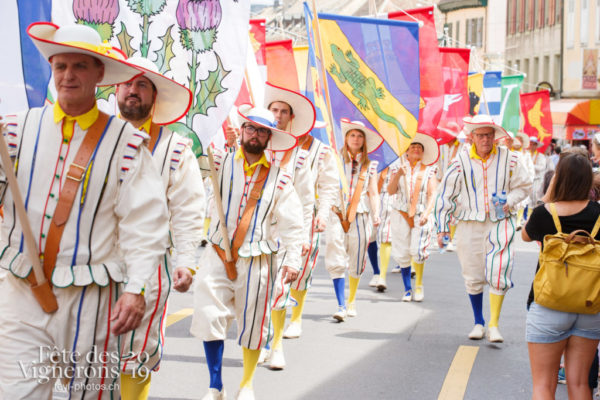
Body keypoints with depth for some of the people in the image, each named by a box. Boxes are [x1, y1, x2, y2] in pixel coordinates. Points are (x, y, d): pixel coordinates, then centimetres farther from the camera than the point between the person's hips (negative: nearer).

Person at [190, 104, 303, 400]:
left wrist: (293, 259, -6)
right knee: (210, 318, -5)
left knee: (253, 324, 8)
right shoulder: (221, 163, 5)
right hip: (218, 254, 0)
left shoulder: (279, 179, 3)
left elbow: (292, 224, 3)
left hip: (257, 260, 0)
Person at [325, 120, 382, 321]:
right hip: (337, 214, -1)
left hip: (360, 216, 2)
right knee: (336, 261, -10)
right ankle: (341, 306, -10)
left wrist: (376, 214, -4)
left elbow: (373, 193, 10)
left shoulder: (370, 165, 12)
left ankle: (351, 301, 26)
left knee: (356, 261, 7)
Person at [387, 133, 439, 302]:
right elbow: (390, 191, 1)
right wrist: (398, 174, -15)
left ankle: (419, 285, 6)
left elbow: (432, 194, 1)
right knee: (403, 253, 1)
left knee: (417, 251, -15)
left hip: (421, 216, -1)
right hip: (401, 215, 2)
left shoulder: (428, 171, 10)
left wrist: (426, 213, -15)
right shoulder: (399, 170, 13)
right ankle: (407, 289, 14)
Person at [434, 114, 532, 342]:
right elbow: (445, 195, 3)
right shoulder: (461, 162, -1)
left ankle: (494, 325, -1)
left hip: (500, 222, -1)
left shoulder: (509, 159, 1)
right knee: (473, 277, 8)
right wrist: (442, 228, 0)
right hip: (469, 224, 1)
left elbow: (523, 186, 12)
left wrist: (509, 201, -8)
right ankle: (478, 322, 26)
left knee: (498, 273, -12)